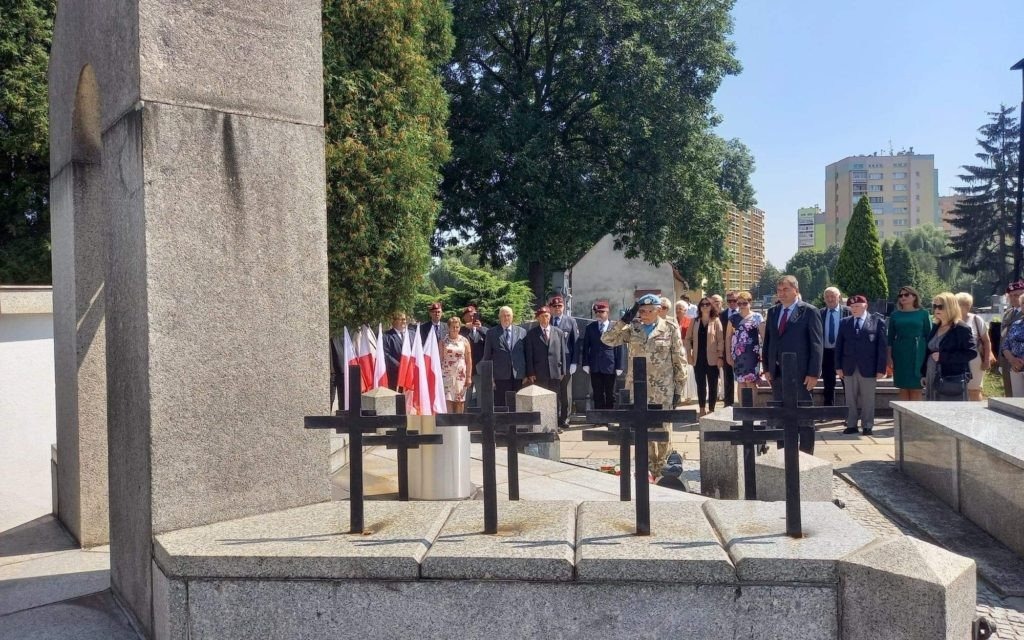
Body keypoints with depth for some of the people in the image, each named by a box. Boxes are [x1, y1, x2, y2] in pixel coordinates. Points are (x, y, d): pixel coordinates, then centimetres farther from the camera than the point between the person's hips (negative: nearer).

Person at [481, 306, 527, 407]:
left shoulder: (521, 331, 12)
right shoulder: (491, 332, 8)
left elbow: (526, 354, 12)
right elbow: (487, 356, 7)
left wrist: (527, 375, 7)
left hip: (518, 376, 1)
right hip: (500, 376, -1)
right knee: (500, 406, -3)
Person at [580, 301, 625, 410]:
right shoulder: (590, 328, 8)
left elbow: (620, 348, -1)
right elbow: (585, 347, 7)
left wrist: (619, 367, -5)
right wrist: (585, 363, -2)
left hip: (610, 368, -2)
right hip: (595, 367, 2)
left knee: (610, 395, 7)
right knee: (598, 395, 6)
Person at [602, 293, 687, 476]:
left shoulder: (670, 330, -2)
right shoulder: (631, 328, 3)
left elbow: (679, 357, 1)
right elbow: (607, 339, -5)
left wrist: (680, 382, -1)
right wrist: (624, 320, -13)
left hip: (662, 387, -2)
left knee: (662, 427, 4)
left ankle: (661, 467, 16)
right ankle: (648, 466, 21)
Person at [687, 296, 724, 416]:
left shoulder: (716, 321, -1)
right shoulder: (695, 322, 7)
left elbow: (721, 340, -4)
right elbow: (688, 338, 9)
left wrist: (720, 356, -10)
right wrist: (689, 354, 0)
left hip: (712, 359, -3)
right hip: (698, 359, 3)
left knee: (713, 385, 3)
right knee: (700, 385, 9)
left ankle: (711, 409, 11)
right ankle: (702, 409, 18)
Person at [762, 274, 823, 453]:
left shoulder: (809, 311, -4)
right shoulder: (772, 312, 12)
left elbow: (816, 344, -7)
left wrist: (813, 373, -12)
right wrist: (767, 368, 8)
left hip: (799, 373, -5)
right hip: (777, 373, 5)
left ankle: (806, 453, 11)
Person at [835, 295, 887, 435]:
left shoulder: (877, 322, 0)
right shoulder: (844, 322, 9)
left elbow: (883, 347, -3)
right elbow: (839, 346, 9)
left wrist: (881, 369, -8)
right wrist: (839, 366, 3)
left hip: (868, 368, -3)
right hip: (849, 368, 3)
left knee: (868, 399, 5)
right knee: (850, 399, 7)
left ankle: (867, 426, 15)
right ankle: (851, 425, 15)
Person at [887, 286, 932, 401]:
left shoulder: (923, 314, 5)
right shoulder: (895, 315, 9)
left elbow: (928, 336, 4)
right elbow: (890, 337, 8)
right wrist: (889, 357, 0)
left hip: (917, 354, -1)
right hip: (900, 354, 2)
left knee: (916, 389, -1)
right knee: (903, 389, 2)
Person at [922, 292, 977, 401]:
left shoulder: (961, 329, -7)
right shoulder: (935, 327, 14)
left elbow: (972, 352, -15)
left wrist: (942, 356, -19)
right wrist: (924, 374, 16)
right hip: (932, 379, 7)